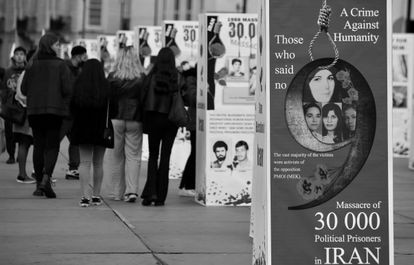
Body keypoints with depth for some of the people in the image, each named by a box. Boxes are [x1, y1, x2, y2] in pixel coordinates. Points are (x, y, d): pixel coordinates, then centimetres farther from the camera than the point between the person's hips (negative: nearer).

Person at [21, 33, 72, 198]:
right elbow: (67, 89, -11)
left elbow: (24, 89, 3)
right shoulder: (60, 65, -7)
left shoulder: (32, 65, 3)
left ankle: (39, 183, 12)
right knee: (52, 146, 1)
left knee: (38, 146, 10)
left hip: (35, 110, 3)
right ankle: (46, 178, -19)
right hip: (56, 110, -3)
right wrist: (66, 103, 9)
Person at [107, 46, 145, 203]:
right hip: (135, 120, 0)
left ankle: (118, 192, 12)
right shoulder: (141, 78, -5)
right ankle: (131, 190, -10)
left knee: (117, 157, 9)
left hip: (116, 119, 1)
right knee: (133, 156, 3)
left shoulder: (112, 78, -4)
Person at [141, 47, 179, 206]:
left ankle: (150, 192, -5)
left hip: (154, 119, -1)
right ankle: (160, 196, 7)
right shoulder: (177, 77, -6)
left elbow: (145, 99, -8)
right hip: (171, 120, 1)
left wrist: (146, 122, 0)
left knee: (153, 155, 12)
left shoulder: (152, 76, -9)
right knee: (165, 156, 8)